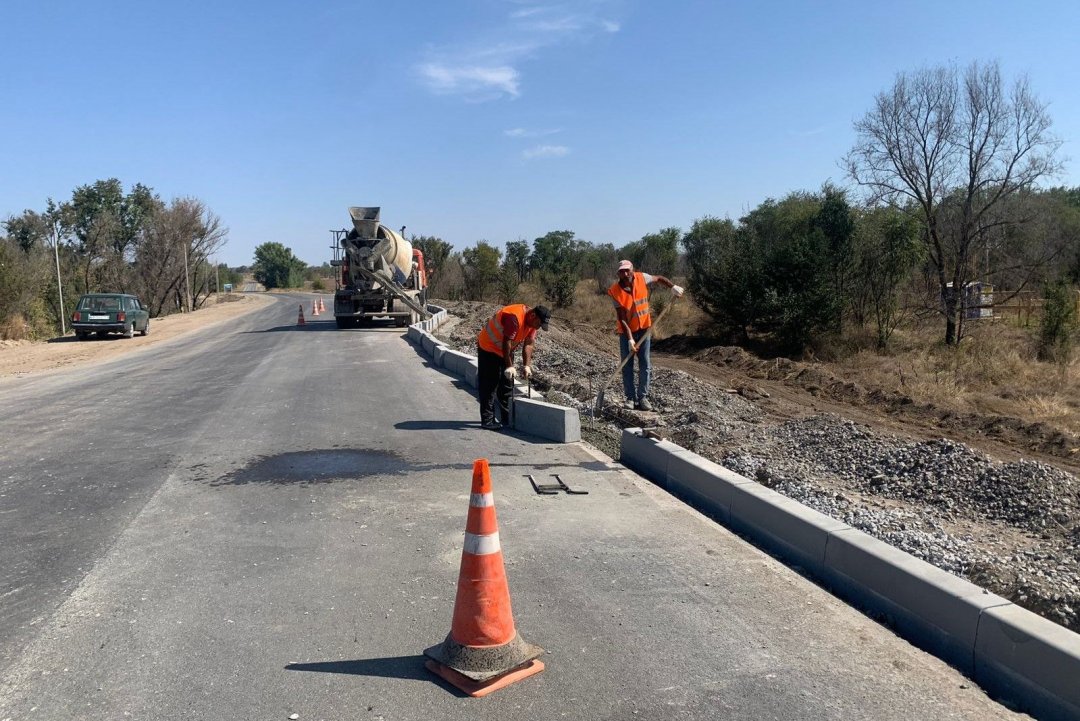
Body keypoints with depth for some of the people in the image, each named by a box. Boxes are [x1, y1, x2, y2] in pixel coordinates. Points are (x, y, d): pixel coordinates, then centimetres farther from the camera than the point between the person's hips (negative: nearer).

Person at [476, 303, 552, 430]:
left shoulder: (532, 322, -5)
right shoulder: (514, 317, -32)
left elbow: (528, 344, -7)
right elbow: (506, 342, -33)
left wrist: (526, 365, -17)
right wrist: (509, 366, -31)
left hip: (505, 351, 9)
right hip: (488, 348, -9)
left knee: (507, 385, 10)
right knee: (489, 385, -9)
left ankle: (507, 418, 17)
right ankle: (487, 420, -7)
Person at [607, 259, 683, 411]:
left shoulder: (641, 278, -11)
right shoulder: (615, 291, -18)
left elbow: (659, 278, 10)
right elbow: (622, 319, -19)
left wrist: (673, 287, -6)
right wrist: (630, 339, -25)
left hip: (644, 329, 2)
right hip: (626, 332, -2)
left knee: (645, 365, 0)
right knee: (627, 366, 1)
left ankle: (642, 397, 6)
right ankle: (630, 398, 9)